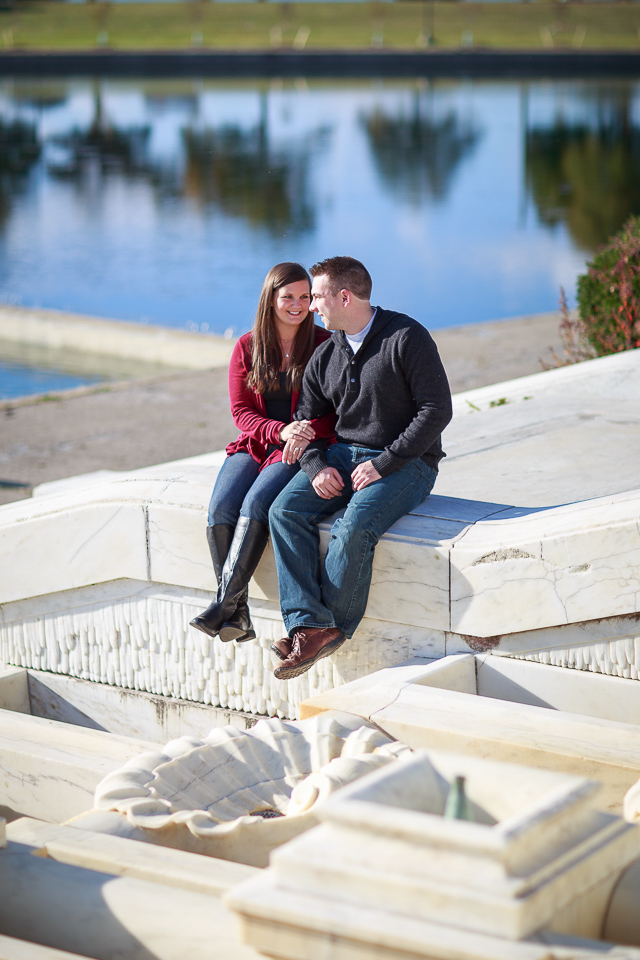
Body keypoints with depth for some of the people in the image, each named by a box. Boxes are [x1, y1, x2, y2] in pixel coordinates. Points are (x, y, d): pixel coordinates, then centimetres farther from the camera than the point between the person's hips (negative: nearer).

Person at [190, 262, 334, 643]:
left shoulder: (325, 345, -1)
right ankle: (238, 614, -21)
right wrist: (280, 430, -16)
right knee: (220, 510, -24)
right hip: (255, 445, 3)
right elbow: (241, 411, 4)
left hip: (302, 451, -3)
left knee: (256, 504, -31)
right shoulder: (247, 347, 8)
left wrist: (309, 431, -21)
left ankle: (225, 601, -28)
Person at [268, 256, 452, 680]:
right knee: (286, 510, -20)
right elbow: (307, 418, 16)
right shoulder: (325, 356, 11)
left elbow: (437, 410, -14)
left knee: (354, 528, -32)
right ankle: (308, 624, -26)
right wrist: (316, 466, -6)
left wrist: (383, 464, -19)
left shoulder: (406, 337, -10)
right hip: (344, 453, 6)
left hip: (405, 461, -6)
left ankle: (332, 628, -14)